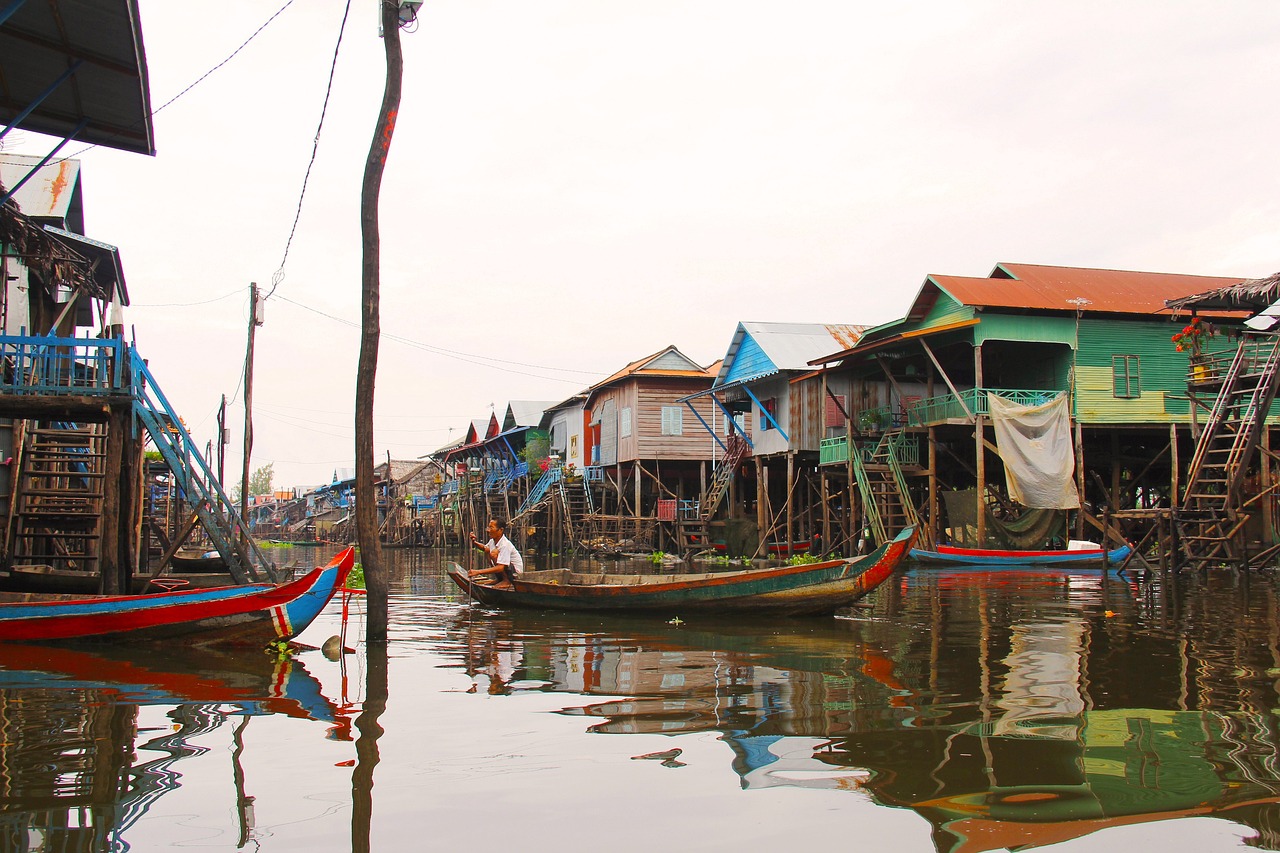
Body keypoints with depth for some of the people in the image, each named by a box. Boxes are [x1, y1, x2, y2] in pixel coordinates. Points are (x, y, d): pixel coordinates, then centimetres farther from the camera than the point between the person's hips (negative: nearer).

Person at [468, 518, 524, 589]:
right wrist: (475, 543, 2)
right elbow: (485, 548, 24)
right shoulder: (493, 541, -1)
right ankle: (500, 579, 15)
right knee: (487, 550, 12)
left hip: (516, 572, -9)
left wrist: (478, 572, -38)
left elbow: (500, 568, -36)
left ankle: (507, 581, -15)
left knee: (494, 553, -27)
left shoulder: (505, 545, -28)